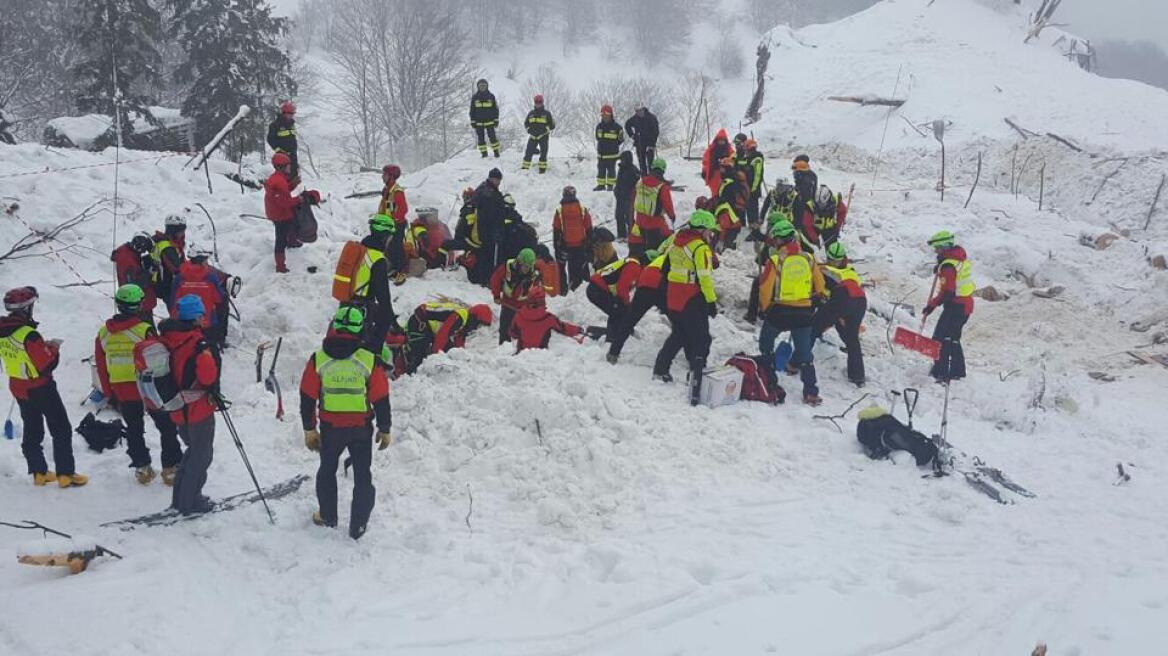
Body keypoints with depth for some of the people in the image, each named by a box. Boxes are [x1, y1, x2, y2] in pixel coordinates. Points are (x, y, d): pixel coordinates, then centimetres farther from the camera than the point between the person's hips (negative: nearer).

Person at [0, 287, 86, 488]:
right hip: (41, 388, -8)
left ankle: (39, 472, 26)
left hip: (17, 387, 8)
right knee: (61, 430, 3)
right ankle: (65, 474, 3)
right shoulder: (29, 335, -28)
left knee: (32, 430, 19)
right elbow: (47, 364, -25)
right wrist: (53, 347, -8)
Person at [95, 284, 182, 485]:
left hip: (122, 391, 4)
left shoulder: (103, 333, -1)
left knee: (134, 430, 18)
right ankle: (170, 468, 9)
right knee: (167, 427, 8)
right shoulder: (145, 330, -16)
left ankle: (141, 468, 22)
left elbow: (101, 367, 7)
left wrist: (109, 394, 18)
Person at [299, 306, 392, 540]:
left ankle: (327, 516, 35)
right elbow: (381, 399, -7)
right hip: (362, 428, -1)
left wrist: (309, 429, 9)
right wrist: (384, 429, 6)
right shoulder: (370, 360, -12)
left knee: (327, 470, 24)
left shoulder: (318, 359, -8)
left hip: (330, 427, 1)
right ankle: (358, 526, 15)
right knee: (362, 475, 14)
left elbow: (308, 398, -2)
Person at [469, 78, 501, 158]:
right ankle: (484, 153, 10)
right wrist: (473, 121, 1)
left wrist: (496, 120, 2)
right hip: (479, 122, 1)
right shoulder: (474, 98, 3)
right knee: (481, 138, 2)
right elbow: (472, 111, 7)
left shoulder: (491, 96, 2)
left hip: (490, 121, -1)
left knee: (492, 137, -4)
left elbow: (495, 109, 6)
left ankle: (496, 151, 8)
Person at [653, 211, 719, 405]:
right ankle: (696, 378, -9)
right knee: (700, 340, -1)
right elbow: (705, 278, -19)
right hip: (692, 301, -8)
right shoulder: (701, 248, -15)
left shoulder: (677, 242, 10)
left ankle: (660, 369, 31)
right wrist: (712, 301, -12)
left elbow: (666, 263, 17)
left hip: (672, 299, 8)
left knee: (678, 335, 25)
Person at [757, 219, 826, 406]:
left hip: (779, 312, -3)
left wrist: (763, 309, 6)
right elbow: (820, 287, 10)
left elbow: (765, 289, -10)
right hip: (804, 313, 3)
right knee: (804, 352, 9)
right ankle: (811, 392, 3)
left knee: (766, 342, 23)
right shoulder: (808, 259, 0)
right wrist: (811, 302, 26)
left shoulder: (775, 260, -12)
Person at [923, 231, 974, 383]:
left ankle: (941, 373, -14)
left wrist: (931, 305, -20)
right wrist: (940, 268, 16)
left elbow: (947, 293, -26)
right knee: (953, 338, 20)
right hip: (966, 303, 10)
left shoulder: (948, 266, -22)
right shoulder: (959, 255, 7)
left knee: (941, 338, -9)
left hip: (955, 306, -10)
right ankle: (957, 371, 26)